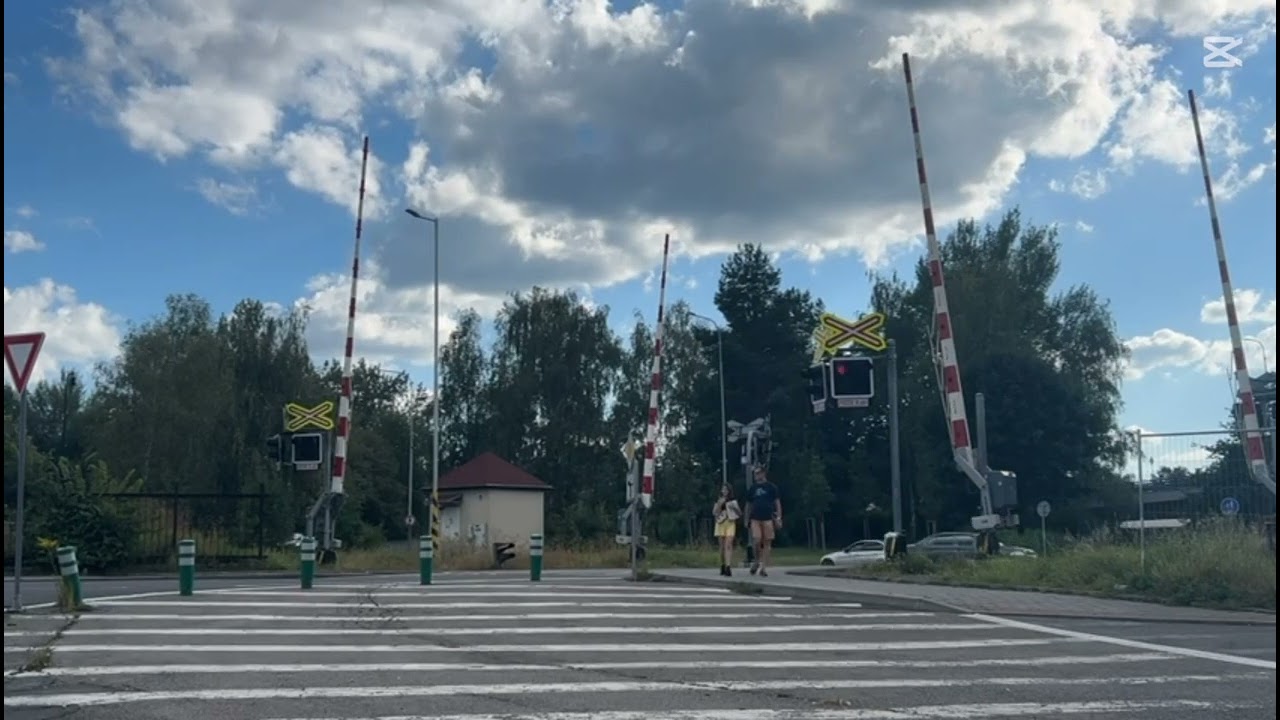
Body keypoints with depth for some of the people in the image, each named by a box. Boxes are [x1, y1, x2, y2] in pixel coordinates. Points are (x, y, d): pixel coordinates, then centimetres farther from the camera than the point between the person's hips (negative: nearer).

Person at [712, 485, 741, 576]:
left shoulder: (733, 501, 7)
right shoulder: (718, 501, 10)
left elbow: (740, 513, 7)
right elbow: (714, 512, -1)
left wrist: (734, 508, -10)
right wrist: (719, 504, -13)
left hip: (730, 524, -2)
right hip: (720, 524, 2)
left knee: (728, 545, -14)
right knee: (722, 546, 4)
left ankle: (728, 567, -23)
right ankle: (722, 566, 16)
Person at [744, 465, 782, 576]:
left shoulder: (771, 487, 5)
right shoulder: (752, 488, 12)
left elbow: (777, 503, 3)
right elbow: (748, 505, 18)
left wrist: (779, 518, -5)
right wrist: (747, 520, 14)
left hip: (768, 518, -1)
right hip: (755, 519, 1)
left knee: (767, 543, -2)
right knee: (756, 541, -13)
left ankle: (763, 568, 3)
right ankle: (757, 561, 11)